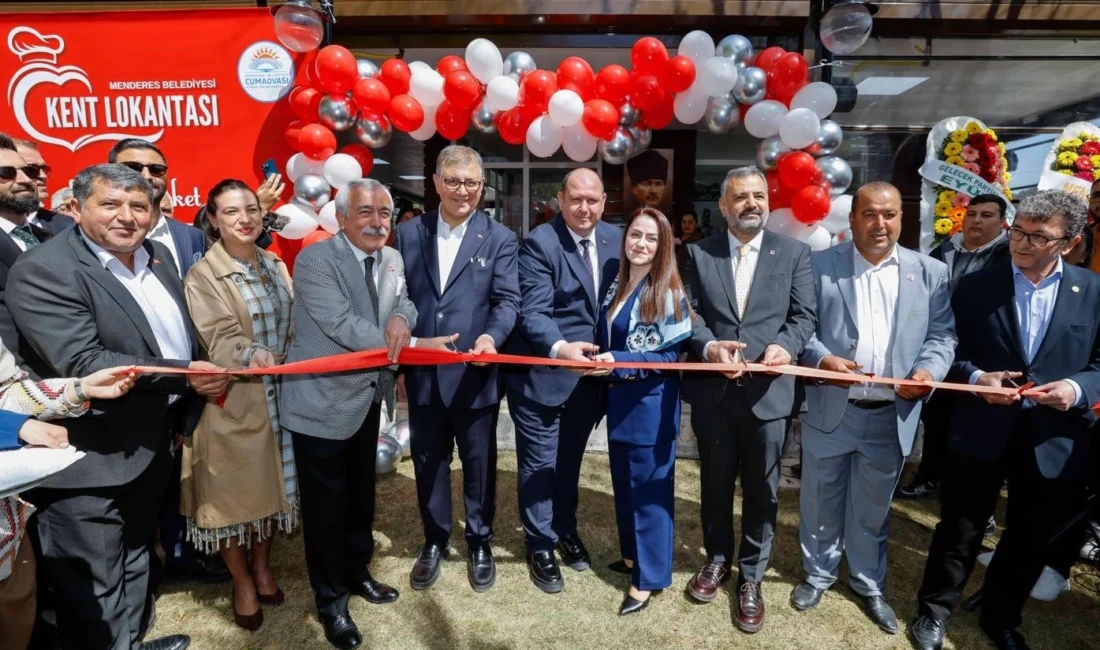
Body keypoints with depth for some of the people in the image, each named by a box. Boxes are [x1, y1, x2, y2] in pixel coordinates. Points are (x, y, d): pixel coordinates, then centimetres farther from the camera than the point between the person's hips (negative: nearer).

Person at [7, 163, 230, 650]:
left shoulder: (155, 254, 5)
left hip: (152, 442, 8)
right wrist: (183, 376, -26)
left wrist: (185, 406, 7)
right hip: (90, 459, -8)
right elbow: (82, 364, -28)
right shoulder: (42, 270, -19)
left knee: (136, 557, 26)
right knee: (92, 584, 10)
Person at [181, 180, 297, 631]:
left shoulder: (275, 265, 8)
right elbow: (219, 339, -17)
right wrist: (252, 354, -32)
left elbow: (292, 322, 9)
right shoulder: (203, 274, -9)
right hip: (233, 401, -4)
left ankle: (263, 567, 36)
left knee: (270, 483, 16)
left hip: (278, 397, 5)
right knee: (235, 490, 8)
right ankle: (242, 582, 28)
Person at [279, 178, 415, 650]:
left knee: (361, 493, 22)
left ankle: (357, 572, 44)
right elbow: (342, 325, -26)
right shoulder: (314, 260, -18)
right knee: (326, 503, 8)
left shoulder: (392, 260, 4)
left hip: (368, 397, 7)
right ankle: (330, 599, 28)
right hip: (322, 401, -7)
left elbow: (404, 304, 8)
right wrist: (417, 346, -24)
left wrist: (401, 318, -18)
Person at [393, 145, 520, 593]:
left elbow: (508, 300, -9)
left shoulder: (500, 239, -1)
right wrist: (409, 343, -9)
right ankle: (434, 542, 37)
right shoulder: (409, 233, 6)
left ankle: (479, 544, 34)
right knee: (428, 463, 16)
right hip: (422, 374, 2)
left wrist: (492, 336, -29)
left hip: (475, 375, -2)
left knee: (479, 465, 13)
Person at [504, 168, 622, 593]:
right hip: (543, 373, -5)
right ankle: (540, 546, 29)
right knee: (540, 462, 9)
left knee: (570, 459, 22)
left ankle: (566, 531, 43)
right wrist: (560, 348, -39)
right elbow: (533, 313, -22)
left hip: (590, 372, 5)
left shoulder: (614, 239, 3)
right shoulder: (540, 243, -14)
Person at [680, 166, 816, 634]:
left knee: (762, 490, 11)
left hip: (769, 390, 0)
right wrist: (708, 346, -19)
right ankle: (717, 560, 40)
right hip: (713, 390, 1)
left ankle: (751, 577, 31)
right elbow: (688, 313, -1)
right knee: (715, 484, 17)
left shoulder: (794, 253, 4)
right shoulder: (698, 253, 4)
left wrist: (785, 346, -21)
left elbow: (804, 314, -1)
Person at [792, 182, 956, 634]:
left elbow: (942, 334, 3)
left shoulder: (931, 273, 5)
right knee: (820, 501, 15)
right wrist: (821, 359, -19)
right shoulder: (820, 265, -1)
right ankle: (818, 574, 36)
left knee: (873, 508, 17)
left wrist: (929, 370, -16)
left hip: (891, 416, 1)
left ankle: (868, 584, 38)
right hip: (830, 409, -1)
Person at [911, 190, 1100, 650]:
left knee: (1031, 542, 18)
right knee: (959, 532, 12)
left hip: (1054, 441, 2)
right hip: (982, 433, -2)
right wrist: (976, 377, -19)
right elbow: (948, 351, 0)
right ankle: (934, 611, 33)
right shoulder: (976, 286, -3)